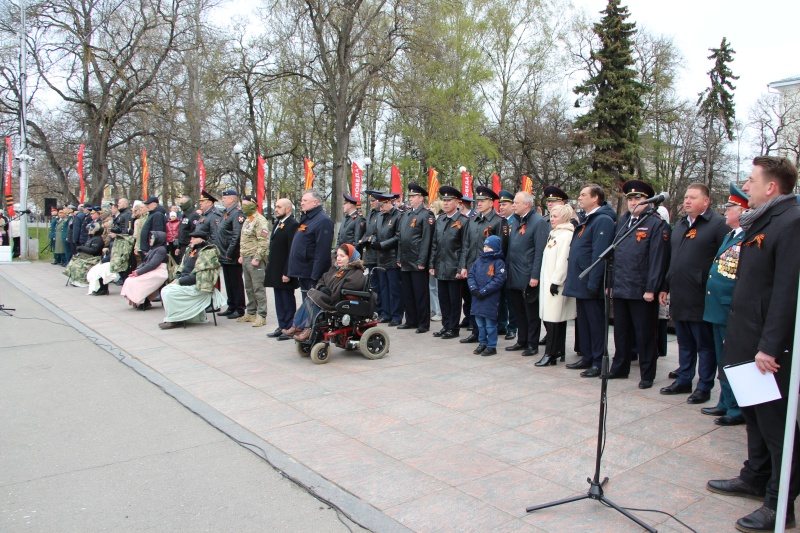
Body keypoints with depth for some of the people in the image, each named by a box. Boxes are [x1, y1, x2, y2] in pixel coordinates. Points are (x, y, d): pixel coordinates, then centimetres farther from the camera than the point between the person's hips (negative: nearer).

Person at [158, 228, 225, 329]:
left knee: (169, 292, -19)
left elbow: (197, 276, -19)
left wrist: (180, 281, -17)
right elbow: (183, 269, 19)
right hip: (186, 282, 9)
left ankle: (174, 320, -6)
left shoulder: (208, 253, -14)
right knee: (165, 290, -4)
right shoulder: (190, 251, 13)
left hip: (198, 286, -9)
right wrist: (177, 279, 0)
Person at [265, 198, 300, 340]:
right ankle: (282, 327, 23)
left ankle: (289, 329, 10)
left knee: (287, 301, 1)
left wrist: (287, 273, -21)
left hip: (284, 271, -9)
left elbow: (292, 251, -19)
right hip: (275, 270, 9)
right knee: (279, 300, 14)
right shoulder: (277, 223, 14)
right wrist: (270, 268, 15)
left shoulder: (292, 225, -15)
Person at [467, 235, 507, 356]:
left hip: (491, 299, -6)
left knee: (490, 323, 1)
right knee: (480, 322, 14)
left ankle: (491, 346, 11)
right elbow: (470, 275, 8)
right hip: (477, 298, 6)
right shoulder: (479, 260, 10)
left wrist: (483, 291, -18)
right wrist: (474, 289, -9)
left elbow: (499, 280, -16)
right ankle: (482, 343, 26)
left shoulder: (499, 263, -8)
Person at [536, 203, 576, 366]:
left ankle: (551, 354, -2)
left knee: (553, 319, -6)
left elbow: (563, 261, -18)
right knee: (551, 319, 11)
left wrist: (556, 281, -19)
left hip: (556, 283, -9)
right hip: (547, 281, 9)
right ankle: (559, 351, 19)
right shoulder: (554, 233, 16)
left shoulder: (566, 235, -13)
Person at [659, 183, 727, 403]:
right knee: (684, 343, 17)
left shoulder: (718, 224, -8)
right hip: (679, 298, 7)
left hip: (702, 299, -7)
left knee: (705, 344, 5)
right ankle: (684, 380, 27)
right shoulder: (680, 225, 16)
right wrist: (665, 287, 17)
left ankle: (704, 387, 14)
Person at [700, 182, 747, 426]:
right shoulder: (730, 236, 14)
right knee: (723, 362, 18)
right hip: (718, 310, 10)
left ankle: (738, 409, 14)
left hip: (733, 314, -10)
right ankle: (725, 403, 30)